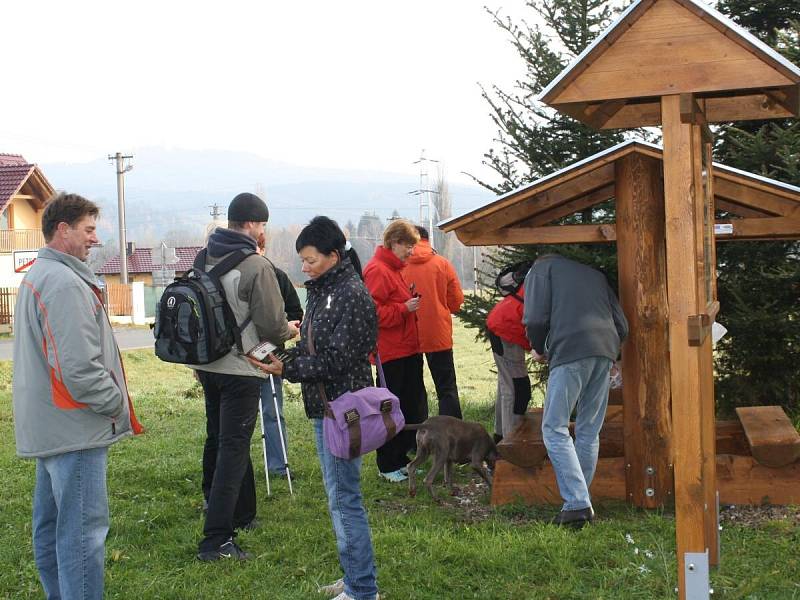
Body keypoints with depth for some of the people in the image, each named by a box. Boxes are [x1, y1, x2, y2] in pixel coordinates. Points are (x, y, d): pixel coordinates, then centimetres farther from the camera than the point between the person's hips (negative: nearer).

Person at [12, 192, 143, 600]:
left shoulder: (35, 276, 15)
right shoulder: (65, 283, -19)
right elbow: (79, 367, -25)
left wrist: (110, 401, 17)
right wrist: (117, 403, -10)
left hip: (46, 426, 11)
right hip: (75, 429, -11)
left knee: (50, 524, 17)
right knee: (83, 529, -7)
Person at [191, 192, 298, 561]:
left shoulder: (203, 259, 4)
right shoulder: (257, 267, -18)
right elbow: (272, 325, -16)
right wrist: (289, 331, 6)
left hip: (206, 364, 8)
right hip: (240, 370, -7)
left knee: (218, 441, 19)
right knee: (233, 449, -5)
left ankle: (240, 515, 35)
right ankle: (216, 539, -9)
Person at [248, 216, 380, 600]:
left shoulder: (352, 295, -16)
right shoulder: (320, 291, 12)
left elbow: (337, 359, -20)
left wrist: (287, 370, -20)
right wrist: (282, 357, -1)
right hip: (324, 408, 10)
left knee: (344, 498, -5)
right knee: (339, 496, 17)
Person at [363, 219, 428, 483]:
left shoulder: (395, 268, 17)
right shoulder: (377, 271, -14)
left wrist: (413, 303, 9)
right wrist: (405, 308, -20)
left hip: (407, 350, 10)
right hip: (390, 352, -10)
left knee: (413, 406, 12)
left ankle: (403, 458, 23)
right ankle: (388, 466, 8)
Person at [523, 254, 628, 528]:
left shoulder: (541, 269, 16)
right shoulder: (595, 274, 32)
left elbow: (536, 319, 0)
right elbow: (621, 325, 22)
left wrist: (539, 349, 17)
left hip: (570, 351, -6)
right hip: (606, 351, 6)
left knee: (555, 429, -1)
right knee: (589, 432, 12)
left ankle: (577, 504, -11)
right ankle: (581, 503, 14)